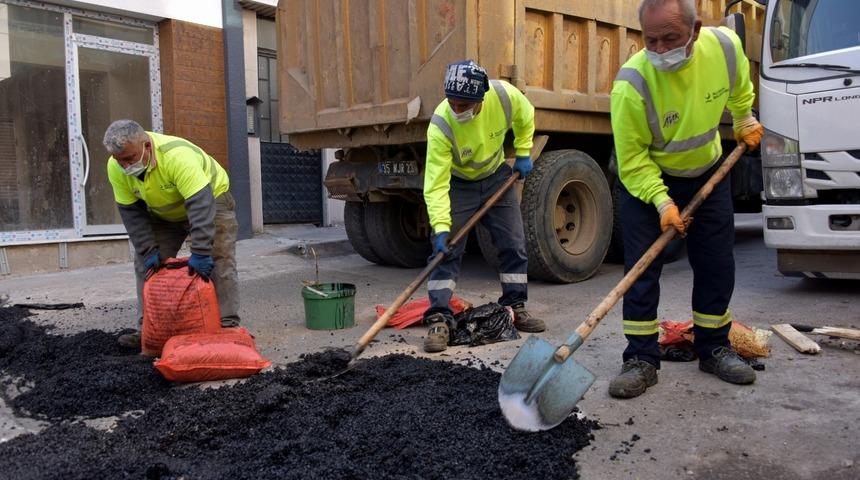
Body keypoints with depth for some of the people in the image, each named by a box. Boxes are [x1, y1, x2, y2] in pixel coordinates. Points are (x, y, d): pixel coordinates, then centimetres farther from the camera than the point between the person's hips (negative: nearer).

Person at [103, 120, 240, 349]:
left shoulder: (177, 155, -40)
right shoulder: (116, 167, -21)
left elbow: (200, 204, -43)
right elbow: (131, 211, -14)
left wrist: (200, 252, -47)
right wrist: (148, 251, -21)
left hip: (211, 197, -5)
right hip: (162, 212, 5)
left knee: (219, 262, -16)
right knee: (146, 264, -1)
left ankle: (228, 327, -12)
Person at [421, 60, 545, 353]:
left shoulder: (504, 95, -26)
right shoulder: (440, 126, -34)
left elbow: (526, 117, 0)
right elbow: (435, 184, -33)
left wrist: (523, 153, 2)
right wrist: (441, 228, -41)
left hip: (496, 176, 4)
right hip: (456, 182, -3)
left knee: (514, 244, 6)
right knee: (447, 250, -13)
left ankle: (516, 308, 21)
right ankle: (438, 320, -7)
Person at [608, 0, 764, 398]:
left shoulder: (725, 46, -20)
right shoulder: (631, 84, -32)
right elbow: (631, 158, -25)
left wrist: (745, 121, 15)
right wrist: (661, 201, -32)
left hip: (708, 173, 4)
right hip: (646, 178, -4)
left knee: (717, 265, 8)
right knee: (641, 268, -8)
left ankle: (714, 349, 25)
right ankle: (641, 360, 3)